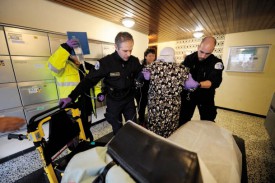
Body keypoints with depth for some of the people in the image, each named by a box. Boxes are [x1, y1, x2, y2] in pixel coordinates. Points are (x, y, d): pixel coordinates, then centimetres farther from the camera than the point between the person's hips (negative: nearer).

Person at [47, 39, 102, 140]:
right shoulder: (63, 66, -9)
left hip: (87, 107, 6)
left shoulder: (87, 67, 9)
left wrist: (99, 93, 1)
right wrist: (65, 48, -37)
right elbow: (53, 65, -32)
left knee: (86, 129, 26)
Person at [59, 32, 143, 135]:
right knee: (117, 129, 16)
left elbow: (139, 76, 6)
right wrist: (71, 97, -17)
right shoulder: (106, 62, -20)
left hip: (129, 100, 3)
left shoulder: (134, 61, -9)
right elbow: (89, 80, -15)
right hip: (113, 101, -2)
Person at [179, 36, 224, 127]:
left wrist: (197, 85, -43)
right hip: (188, 94, 2)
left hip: (205, 96, -1)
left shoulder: (216, 62, -12)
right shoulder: (189, 58, -5)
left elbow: (215, 82, -25)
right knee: (182, 120, 13)